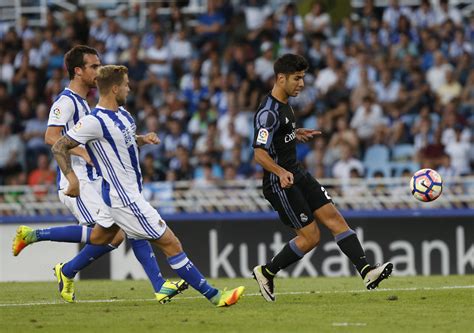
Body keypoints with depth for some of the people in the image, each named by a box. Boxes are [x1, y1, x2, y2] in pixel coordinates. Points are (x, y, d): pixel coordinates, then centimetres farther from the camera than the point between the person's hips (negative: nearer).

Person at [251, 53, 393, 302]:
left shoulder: (284, 104, 10)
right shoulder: (269, 112, -21)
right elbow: (260, 153, -28)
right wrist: (281, 172, -43)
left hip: (298, 176, 10)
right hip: (281, 184, -10)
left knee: (335, 218, -3)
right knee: (310, 237, -7)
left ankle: (366, 271, -12)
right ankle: (266, 272, 11)